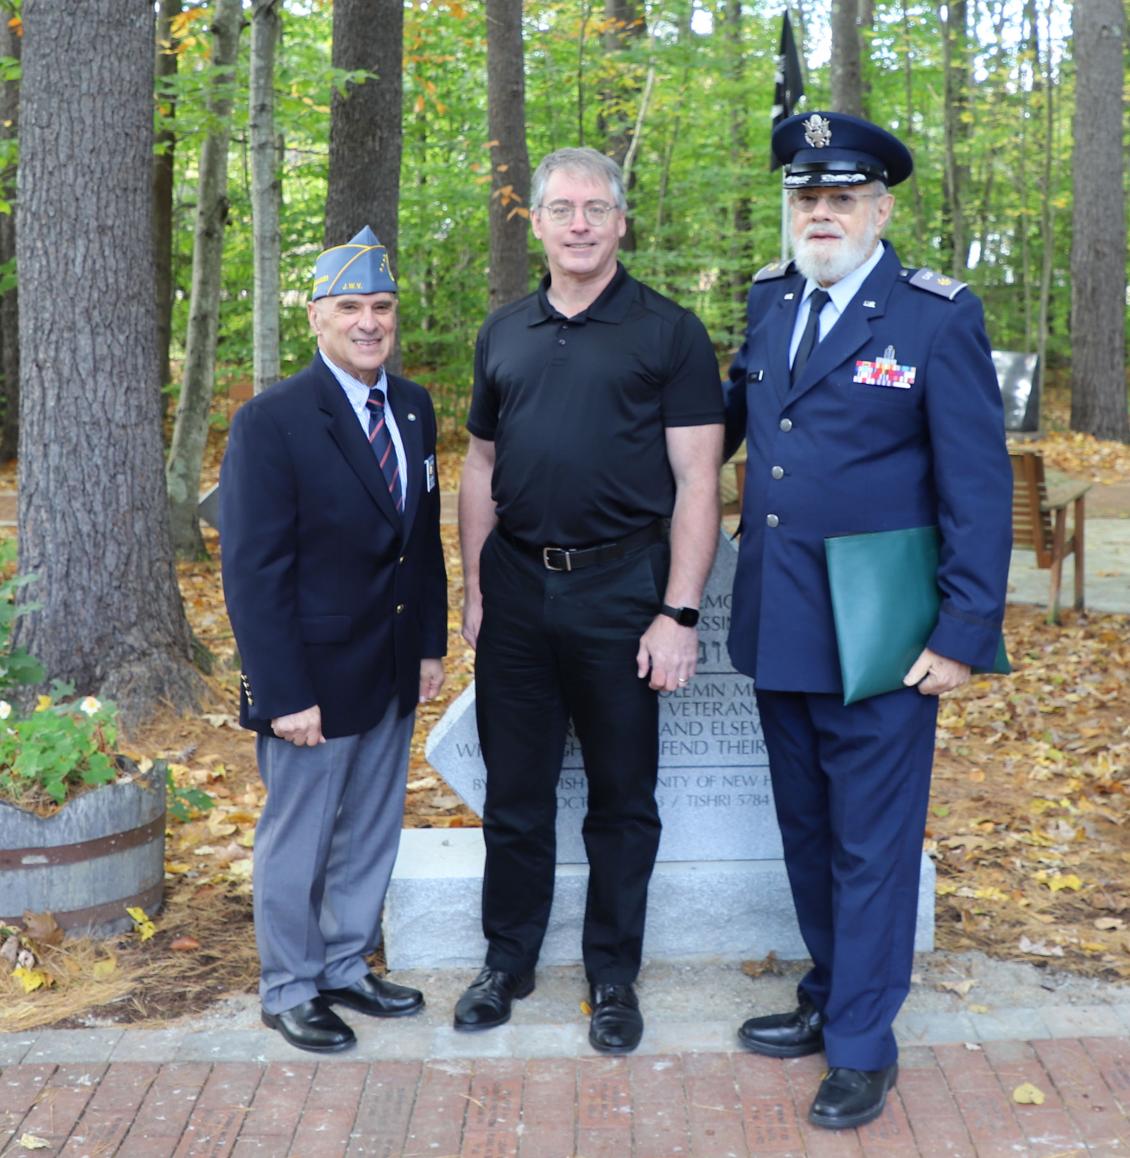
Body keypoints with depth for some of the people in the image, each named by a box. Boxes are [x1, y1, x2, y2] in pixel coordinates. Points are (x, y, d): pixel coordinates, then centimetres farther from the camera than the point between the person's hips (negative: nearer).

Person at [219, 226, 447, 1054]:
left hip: (394, 673, 6)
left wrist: (432, 643, 8)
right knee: (298, 841, 9)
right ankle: (290, 991, 26)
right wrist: (284, 695, -19)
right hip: (315, 676, -6)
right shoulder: (273, 423, -15)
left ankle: (346, 968, 35)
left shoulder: (413, 409, 5)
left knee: (371, 835, 18)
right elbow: (253, 572, -17)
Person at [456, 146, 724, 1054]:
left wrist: (678, 613, -14)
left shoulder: (669, 332, -3)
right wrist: (472, 590, 8)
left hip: (620, 587, -3)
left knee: (622, 799, 8)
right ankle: (508, 963, 28)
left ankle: (614, 978, 23)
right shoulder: (504, 333, 10)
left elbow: (697, 481, -7)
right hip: (517, 589, 4)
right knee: (514, 792, 11)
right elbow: (481, 468, 15)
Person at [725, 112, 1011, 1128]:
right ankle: (830, 998, 37)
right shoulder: (769, 300, 6)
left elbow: (979, 489, -12)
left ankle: (863, 1045, 21)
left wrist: (965, 632, -15)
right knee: (806, 832, 19)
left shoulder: (939, 319, -11)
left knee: (871, 845, 5)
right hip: (778, 626, 6)